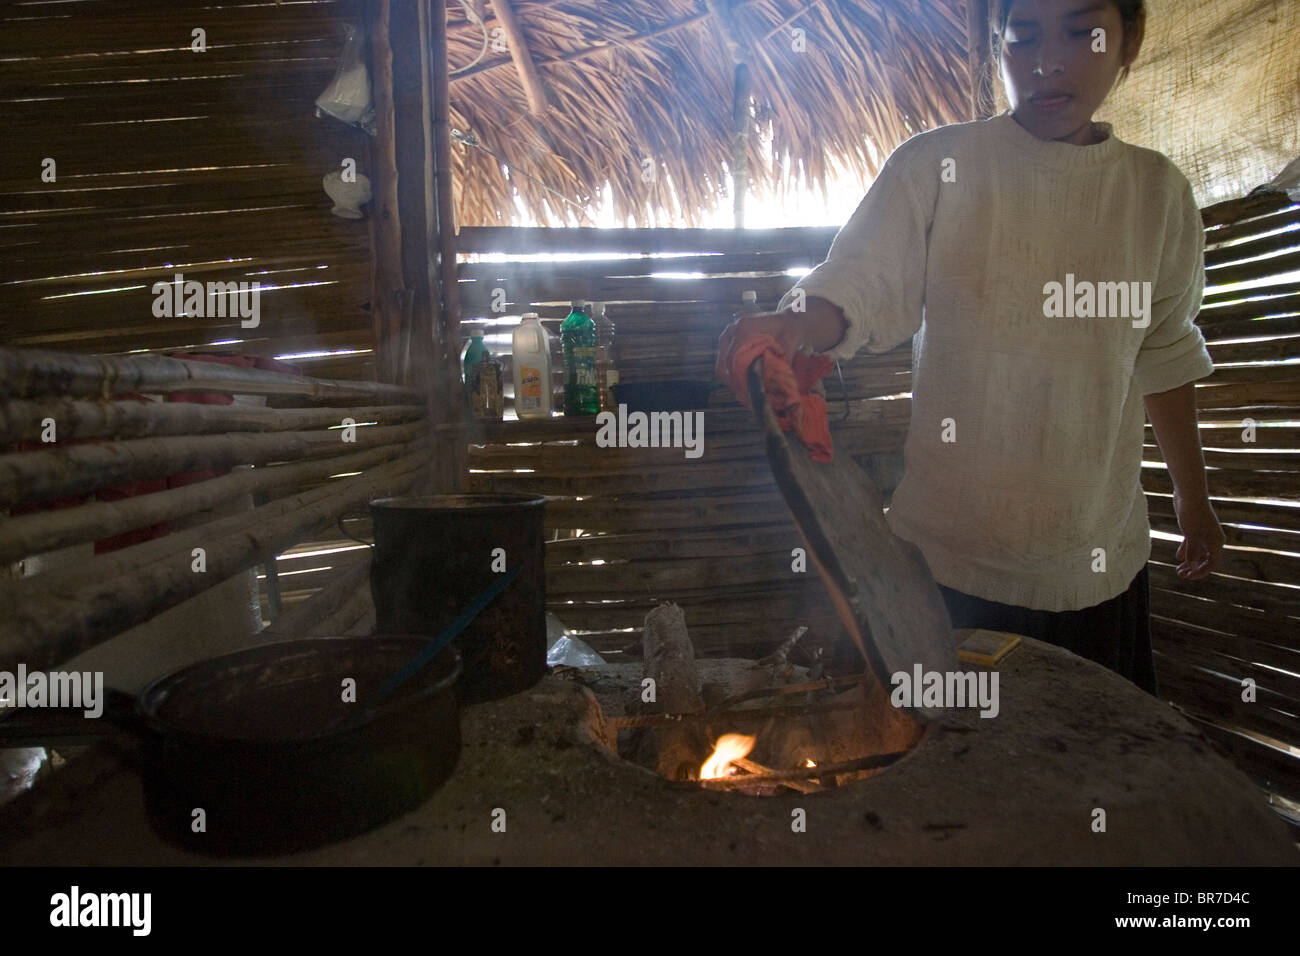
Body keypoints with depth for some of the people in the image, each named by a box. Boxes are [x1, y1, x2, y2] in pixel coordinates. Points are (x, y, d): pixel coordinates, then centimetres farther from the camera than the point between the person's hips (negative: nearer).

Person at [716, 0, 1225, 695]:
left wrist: (1193, 499, 20)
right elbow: (864, 284, -14)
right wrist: (791, 325, -38)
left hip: (1099, 559, 4)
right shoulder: (937, 166, -5)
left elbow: (1163, 356, 14)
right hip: (947, 554, -3)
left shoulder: (1157, 192, 5)